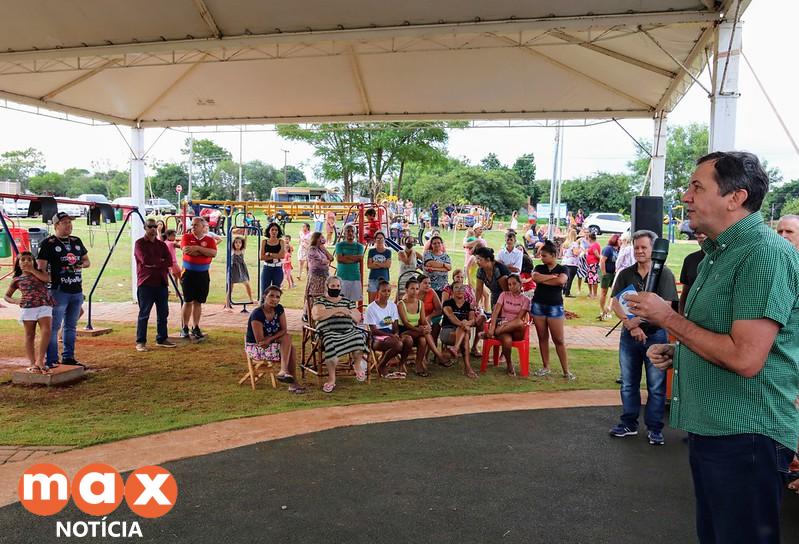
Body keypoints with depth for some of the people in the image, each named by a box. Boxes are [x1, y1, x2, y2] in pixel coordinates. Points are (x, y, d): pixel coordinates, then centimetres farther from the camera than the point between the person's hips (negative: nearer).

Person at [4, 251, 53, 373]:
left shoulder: (39, 272, 16)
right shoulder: (17, 280, 14)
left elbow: (47, 278, -8)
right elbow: (6, 296, 20)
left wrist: (32, 270, -1)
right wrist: (16, 301, -1)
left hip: (45, 306, 0)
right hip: (27, 308, 0)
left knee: (46, 331, -16)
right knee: (29, 336, 3)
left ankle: (40, 360, -9)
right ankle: (33, 364, 6)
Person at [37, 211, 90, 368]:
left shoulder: (76, 241, 13)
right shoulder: (48, 243, -5)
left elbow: (87, 261, 23)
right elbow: (41, 268, -9)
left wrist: (82, 264, -3)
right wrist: (46, 292, -16)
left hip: (77, 291, 6)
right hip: (59, 291, -6)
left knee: (71, 327, 14)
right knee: (54, 326, -5)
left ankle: (68, 357, 24)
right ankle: (51, 361, 0)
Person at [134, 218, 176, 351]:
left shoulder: (161, 244, 14)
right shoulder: (140, 243, 0)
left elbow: (169, 262, 1)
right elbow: (145, 260, -16)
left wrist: (154, 263, -10)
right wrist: (161, 261, -4)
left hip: (161, 283, 5)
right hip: (146, 284, -5)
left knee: (163, 313, 9)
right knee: (144, 314, -3)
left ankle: (162, 339, 20)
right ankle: (140, 342, 3)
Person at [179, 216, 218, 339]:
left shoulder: (209, 240, 4)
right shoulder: (187, 237, 2)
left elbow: (213, 253, -14)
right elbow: (185, 250, -17)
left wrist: (197, 248, -19)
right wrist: (204, 251, -12)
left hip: (203, 274, 2)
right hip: (188, 273, -2)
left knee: (198, 302, 8)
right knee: (188, 301, 1)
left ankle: (196, 328, 16)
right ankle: (185, 328, 8)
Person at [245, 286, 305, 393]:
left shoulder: (279, 309, -3)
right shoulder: (257, 314, -22)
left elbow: (284, 330, -6)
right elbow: (260, 342, -22)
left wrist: (270, 339, -21)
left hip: (272, 344, 6)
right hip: (255, 348, -6)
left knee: (291, 348, -22)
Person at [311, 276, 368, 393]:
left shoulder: (347, 301, 23)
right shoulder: (320, 300, 11)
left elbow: (358, 317, 17)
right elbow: (317, 315, -11)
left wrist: (347, 312, -3)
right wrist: (337, 309, -10)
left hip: (349, 331, 3)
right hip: (330, 332, -3)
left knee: (359, 336, -30)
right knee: (331, 343, -38)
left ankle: (357, 364, -3)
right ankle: (331, 378, -26)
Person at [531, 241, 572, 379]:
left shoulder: (562, 269, 1)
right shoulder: (539, 268, 8)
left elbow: (561, 281, -20)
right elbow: (535, 277, -14)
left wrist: (543, 279, -11)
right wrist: (552, 276, -12)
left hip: (555, 307, -3)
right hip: (538, 305, 3)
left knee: (559, 340, -3)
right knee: (542, 337, 7)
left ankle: (566, 370, 2)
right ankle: (545, 367, 17)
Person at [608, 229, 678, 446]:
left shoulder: (664, 274, -5)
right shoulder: (626, 274, 7)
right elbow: (616, 304, -2)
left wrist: (637, 321, -19)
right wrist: (631, 325, -16)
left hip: (655, 334, -4)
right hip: (629, 335, 4)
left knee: (656, 386, 4)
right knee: (628, 383, 12)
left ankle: (654, 428, 16)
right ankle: (629, 424, 24)